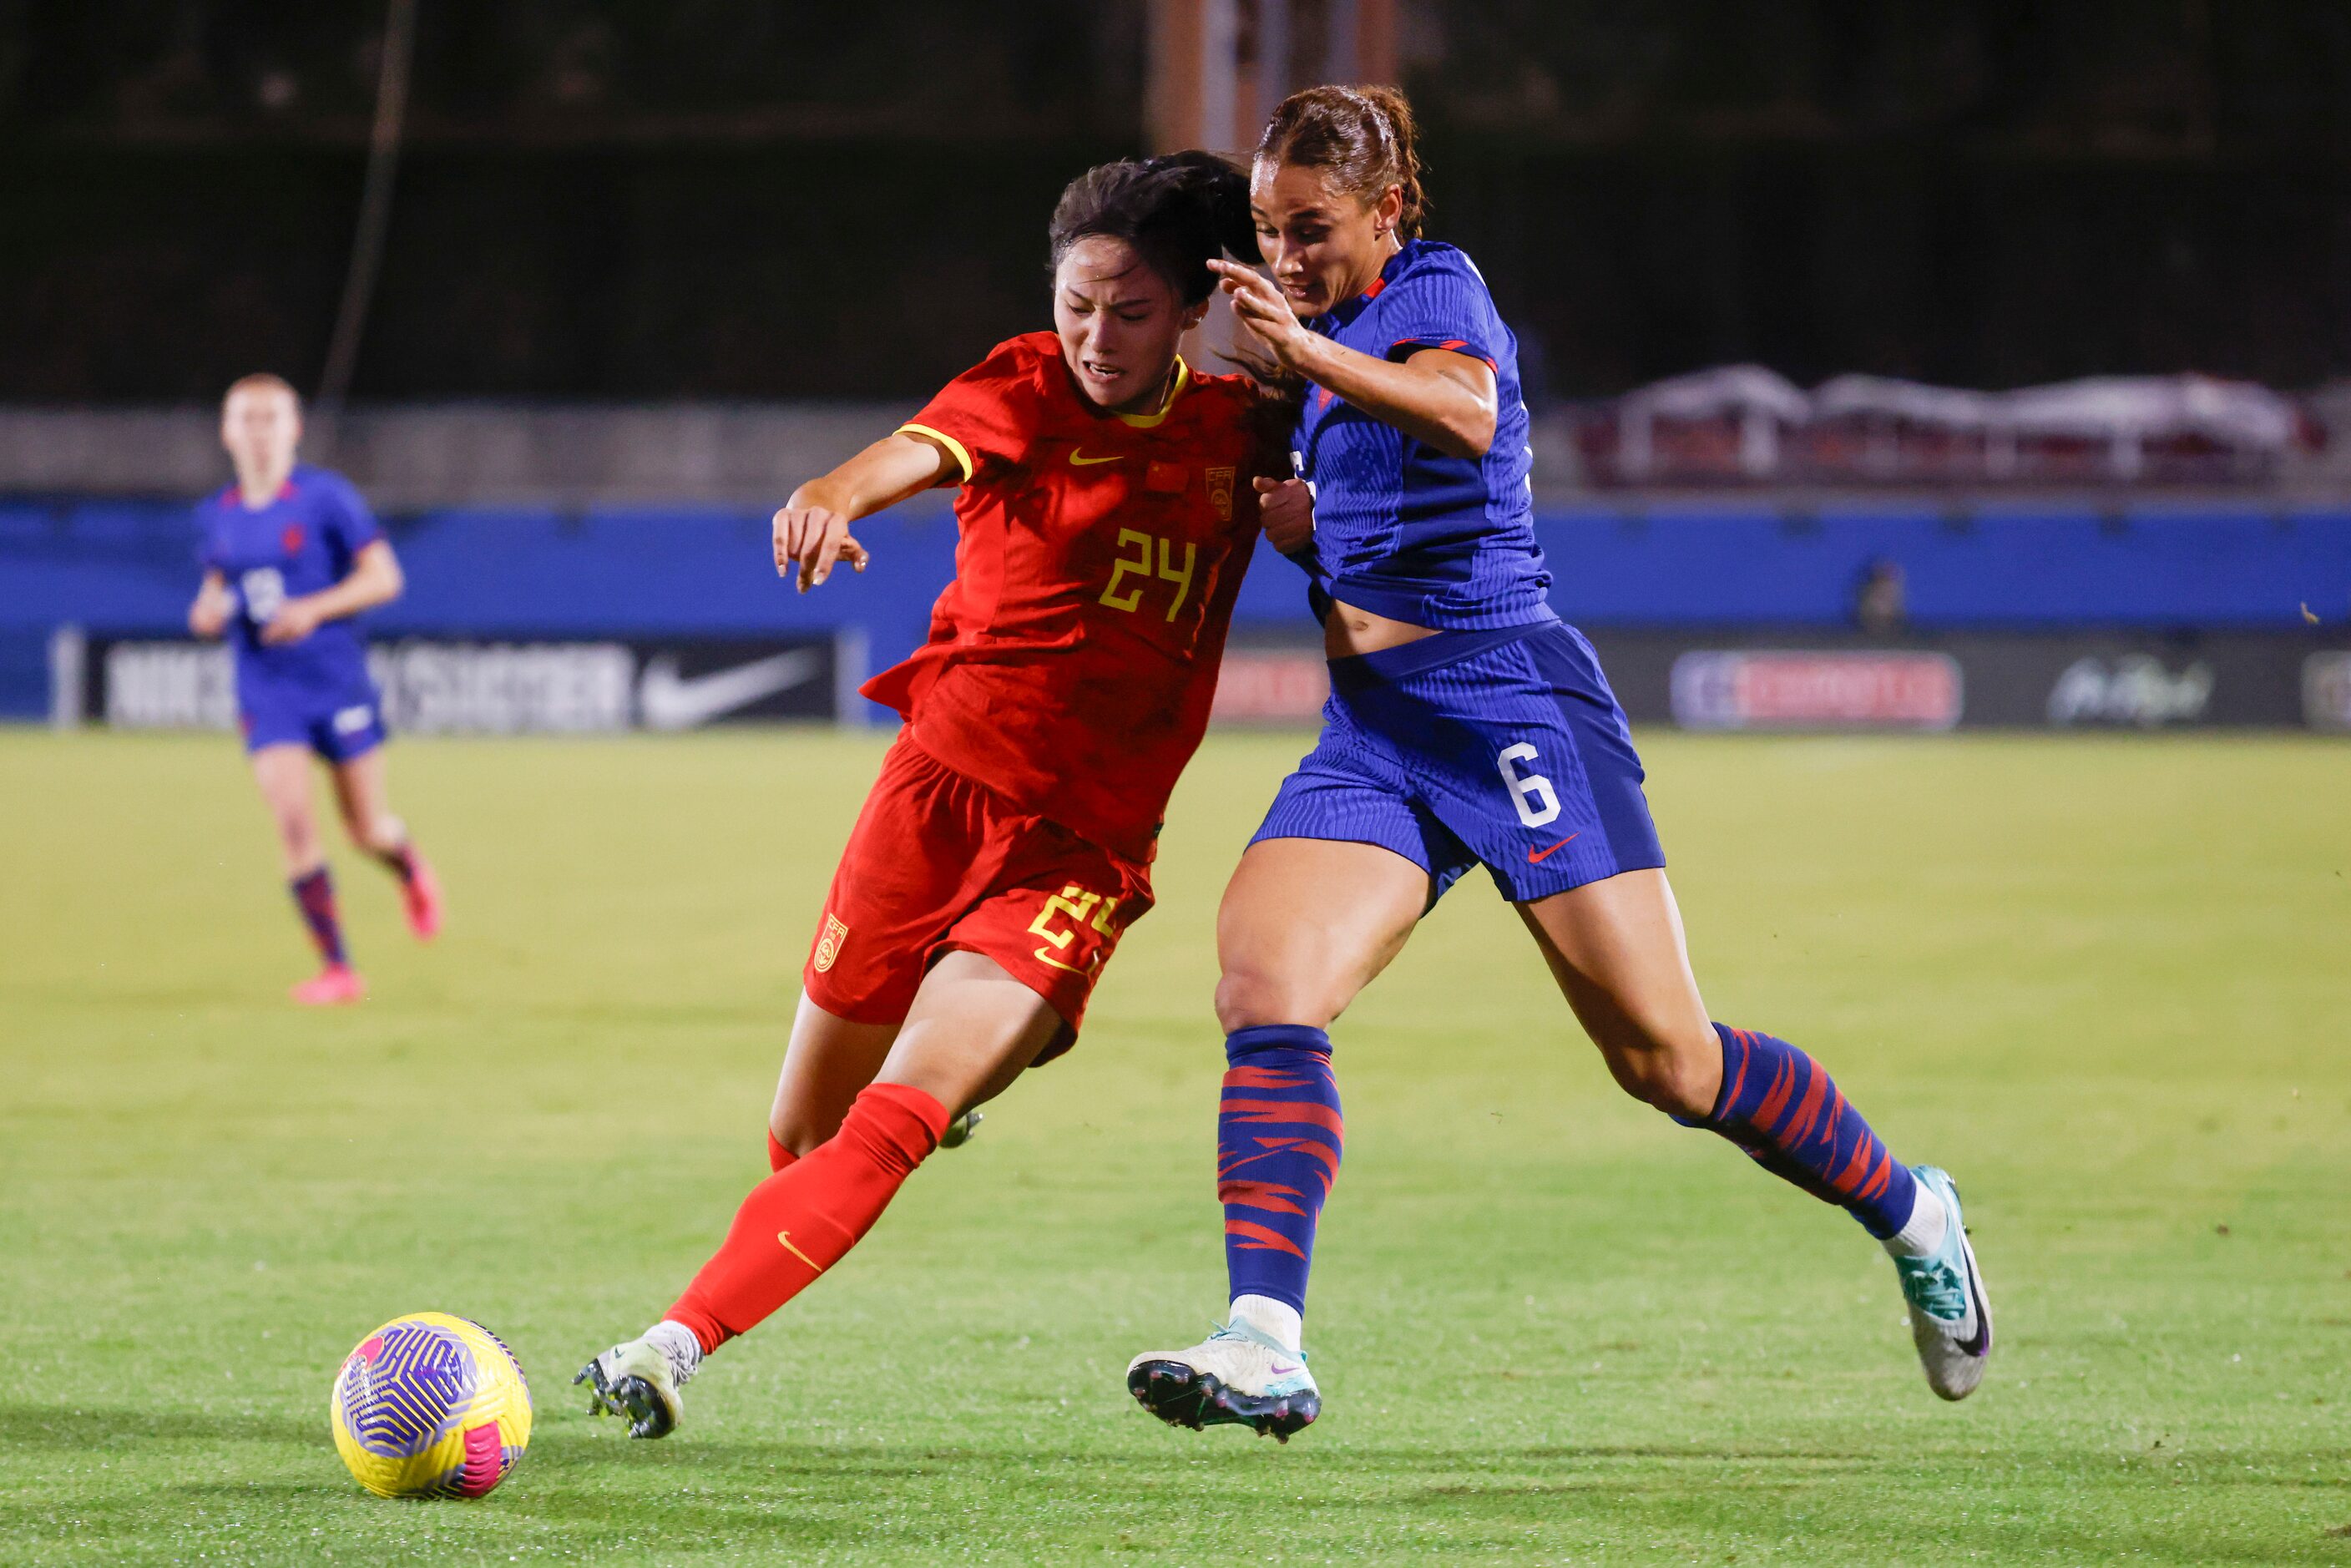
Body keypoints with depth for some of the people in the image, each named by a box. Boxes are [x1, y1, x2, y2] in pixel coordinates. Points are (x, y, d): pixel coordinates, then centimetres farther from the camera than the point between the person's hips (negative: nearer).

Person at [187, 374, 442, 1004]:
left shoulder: (326, 497, -8)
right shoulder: (217, 517, 5)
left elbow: (384, 578, -8)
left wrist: (315, 609, -21)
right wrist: (208, 611, -3)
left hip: (337, 680, -2)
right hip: (265, 688, 3)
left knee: (368, 829, 5)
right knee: (292, 818, -14)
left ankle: (413, 875, 43)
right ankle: (336, 969, -8)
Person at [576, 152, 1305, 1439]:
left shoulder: (1236, 429, 3)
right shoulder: (1026, 389, -4)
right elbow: (921, 448, -24)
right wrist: (836, 491, -49)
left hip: (1082, 845, -1)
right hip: (941, 786, 1)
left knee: (890, 1126, -19)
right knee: (801, 1134, 8)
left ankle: (679, 1344, -22)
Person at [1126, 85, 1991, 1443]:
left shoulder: (1435, 288, -6)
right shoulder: (1342, 336, 19)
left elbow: (1468, 416, -30)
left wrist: (1307, 354, -44)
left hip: (1511, 703, -7)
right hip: (1372, 732, 7)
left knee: (1666, 1056, -6)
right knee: (1262, 989, -18)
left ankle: (1910, 1213, 18)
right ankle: (1266, 1343, -28)